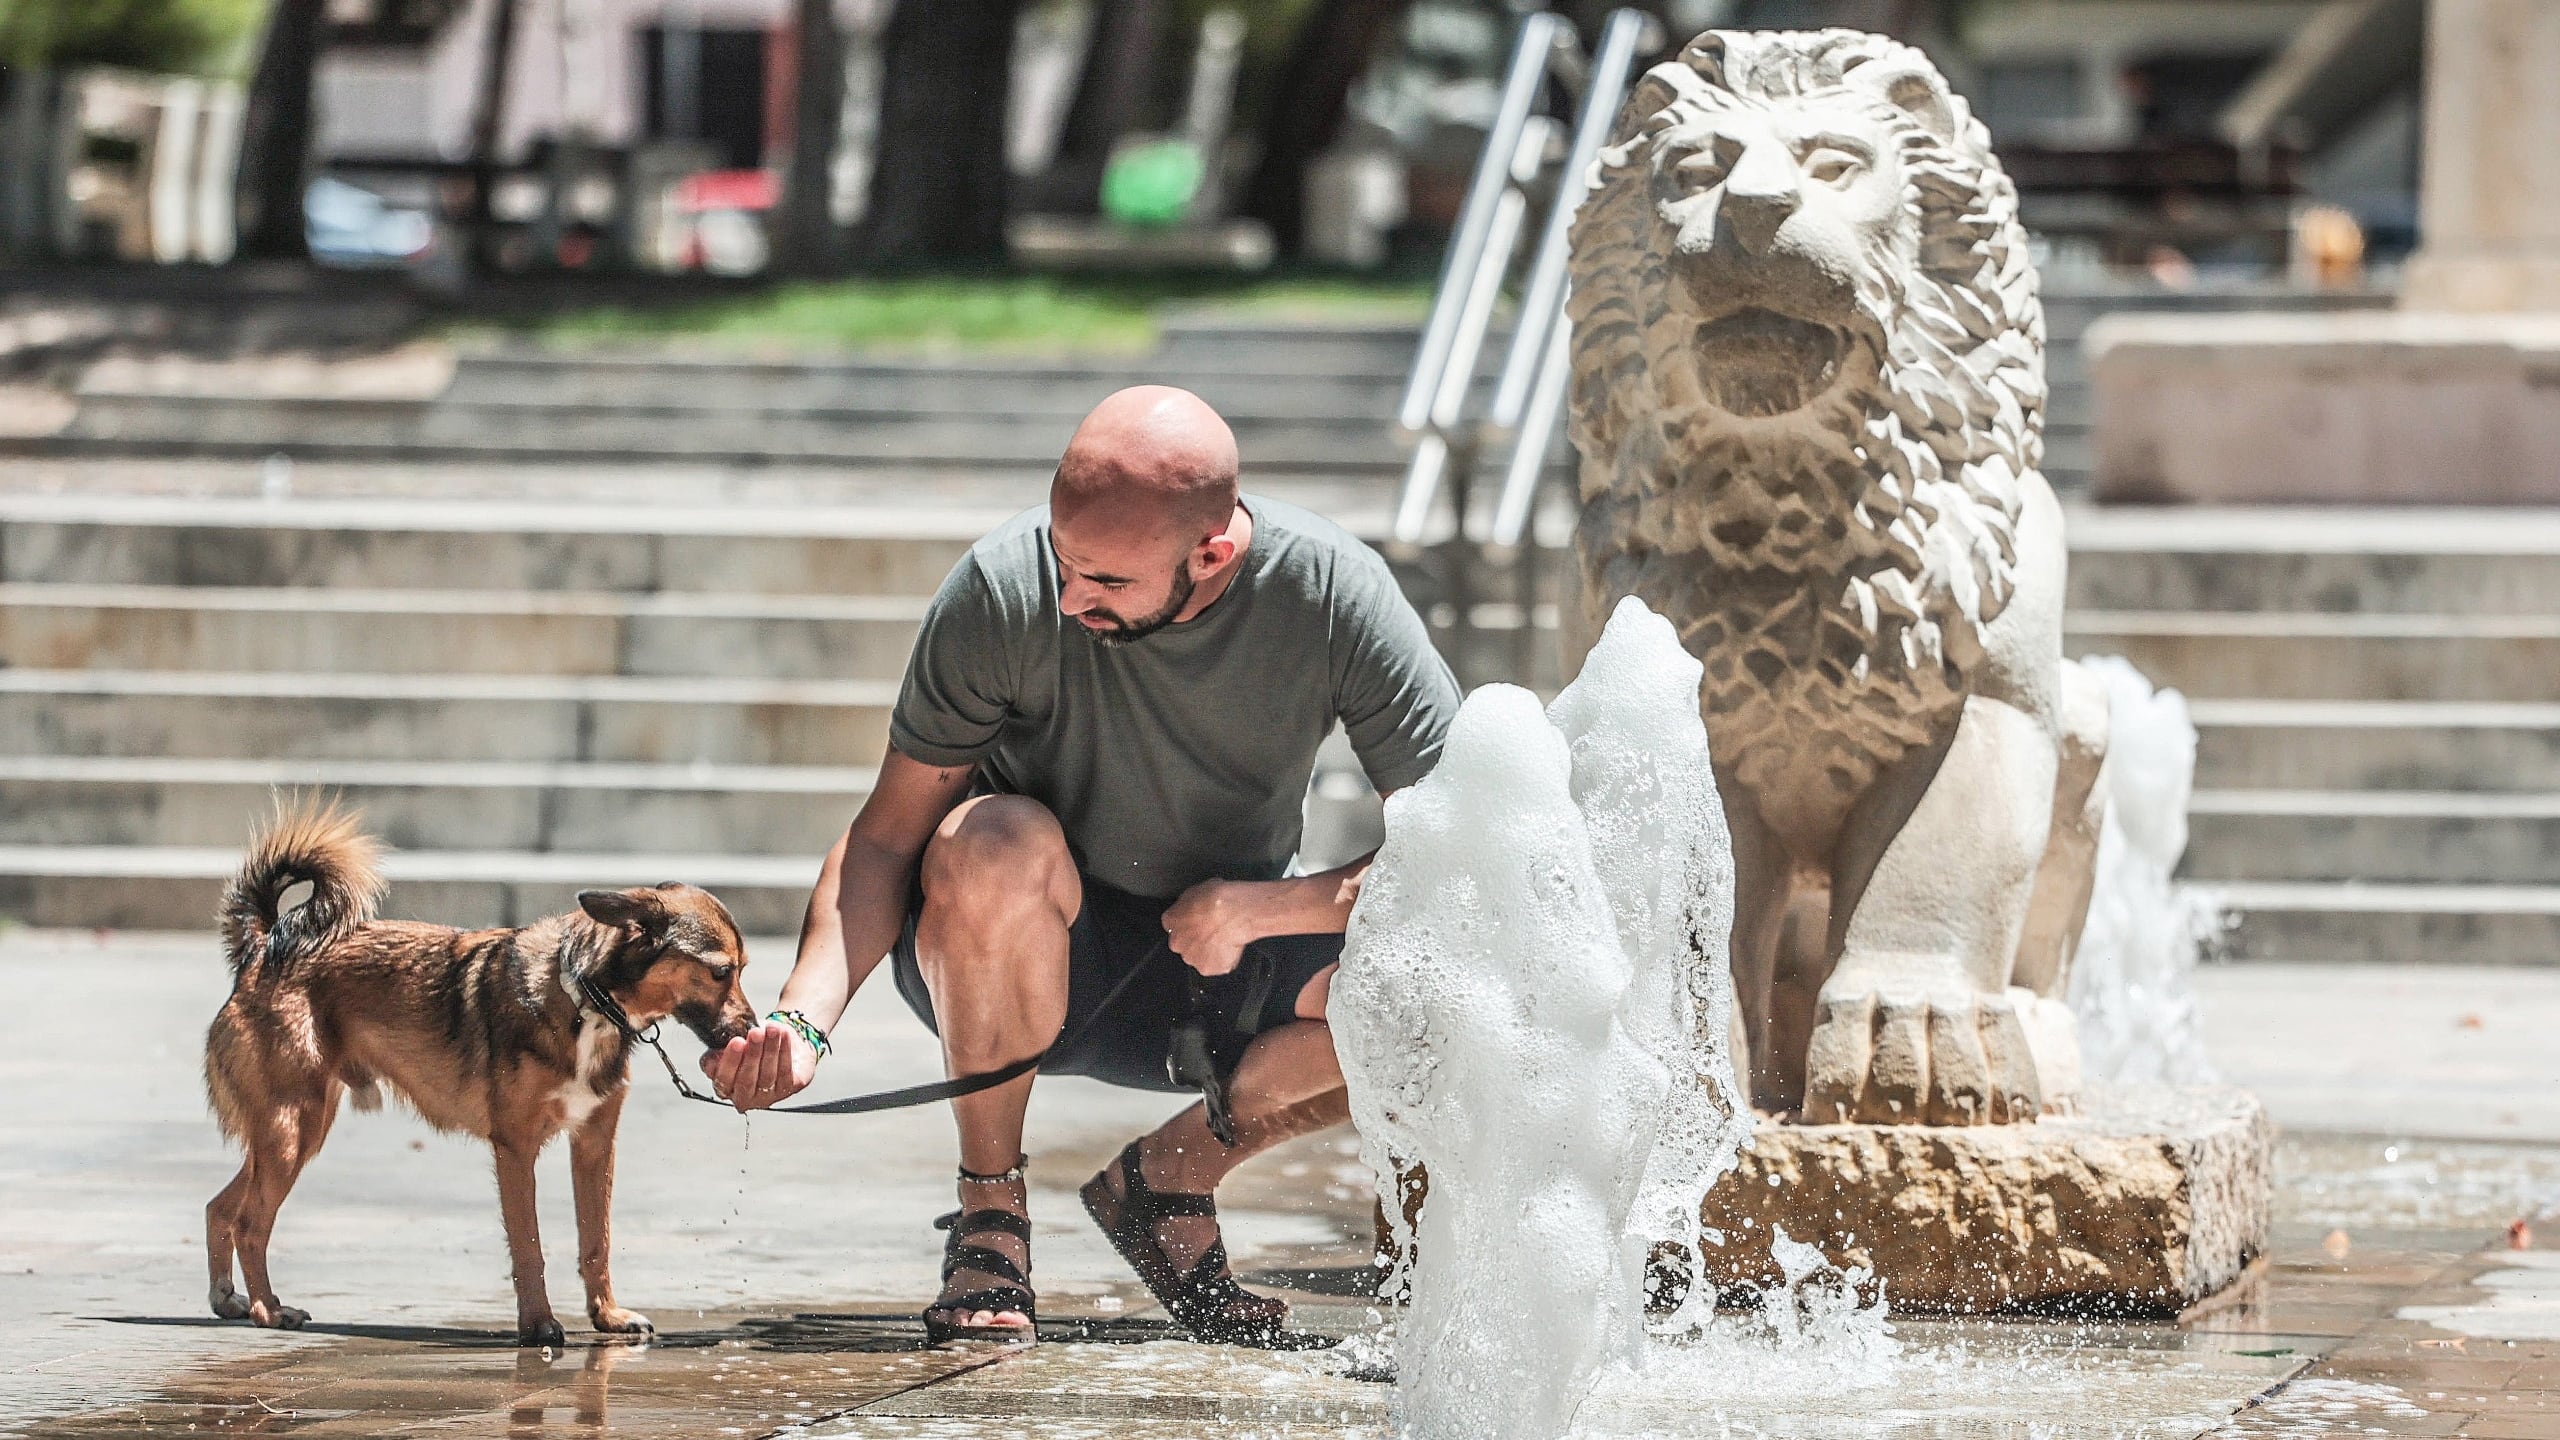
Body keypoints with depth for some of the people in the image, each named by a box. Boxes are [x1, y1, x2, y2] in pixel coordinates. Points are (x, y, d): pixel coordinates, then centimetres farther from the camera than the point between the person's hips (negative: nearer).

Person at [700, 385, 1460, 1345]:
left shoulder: (1336, 596, -20)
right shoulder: (1004, 589, -23)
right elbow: (885, 840, -18)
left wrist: (1256, 909, -26)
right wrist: (804, 1019, -33)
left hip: (1219, 976, 2)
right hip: (1013, 970, -2)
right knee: (998, 843, -37)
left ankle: (1168, 1183, -2)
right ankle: (990, 1217, -17)